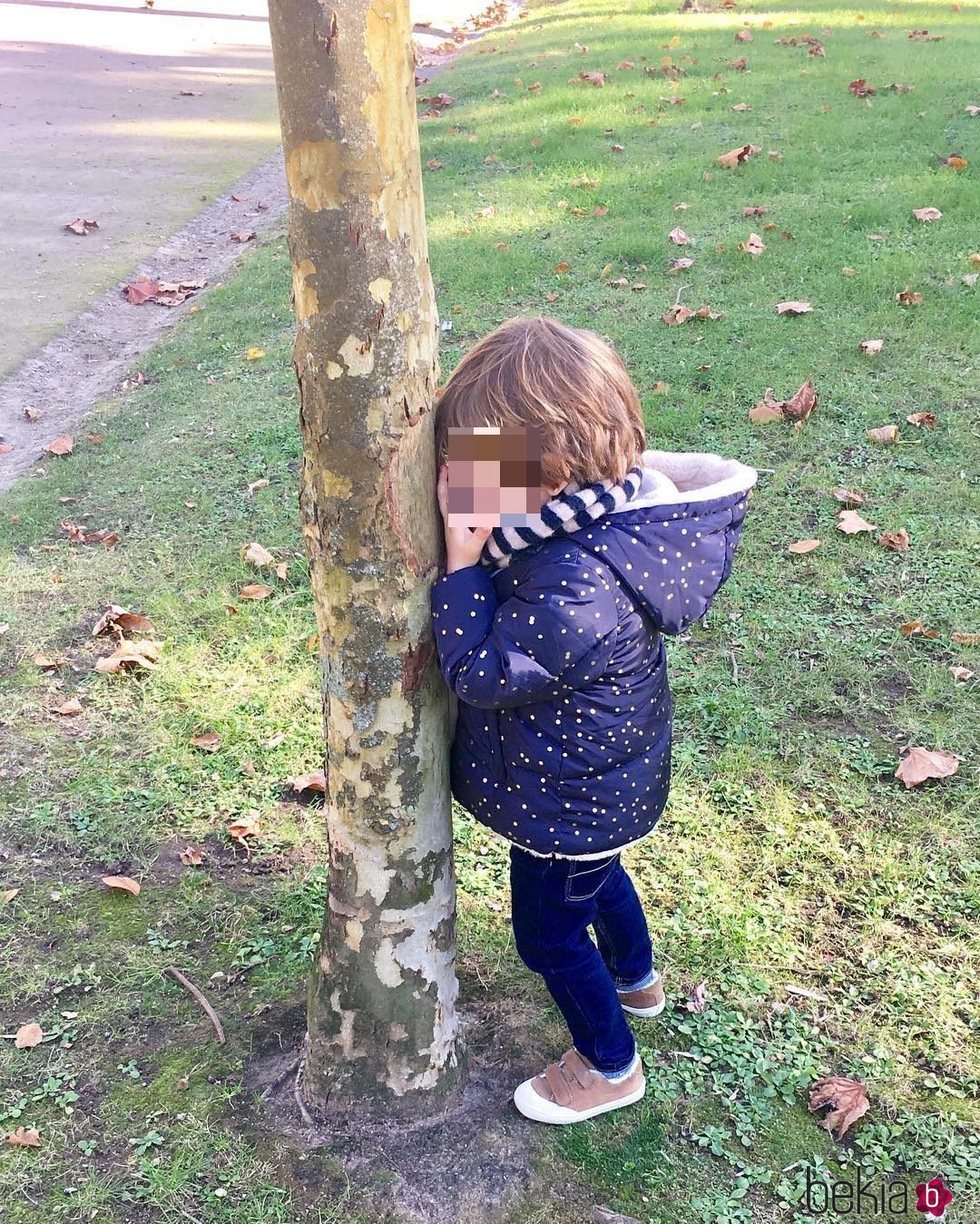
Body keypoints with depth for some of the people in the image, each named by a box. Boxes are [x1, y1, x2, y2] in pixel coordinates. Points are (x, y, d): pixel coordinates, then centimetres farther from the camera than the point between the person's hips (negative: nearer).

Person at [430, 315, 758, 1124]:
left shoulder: (577, 586, -43)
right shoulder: (611, 501, -14)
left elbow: (481, 673, -30)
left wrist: (462, 562, -33)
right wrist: (484, 547, -15)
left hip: (570, 799, -9)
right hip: (605, 776, 9)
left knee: (548, 932, 17)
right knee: (597, 875, 35)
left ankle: (610, 1066, 45)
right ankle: (636, 979, 65)